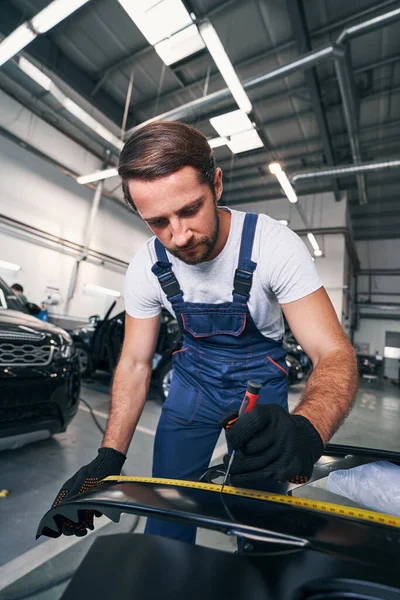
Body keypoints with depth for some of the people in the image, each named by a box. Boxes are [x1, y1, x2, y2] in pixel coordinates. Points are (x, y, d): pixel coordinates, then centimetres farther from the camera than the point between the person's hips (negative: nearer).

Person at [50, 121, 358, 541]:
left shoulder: (274, 245, -26)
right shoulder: (146, 269, -16)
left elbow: (334, 354, -27)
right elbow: (135, 363, -9)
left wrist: (306, 429, -49)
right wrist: (109, 458, -19)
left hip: (262, 382, -1)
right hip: (193, 380, 2)